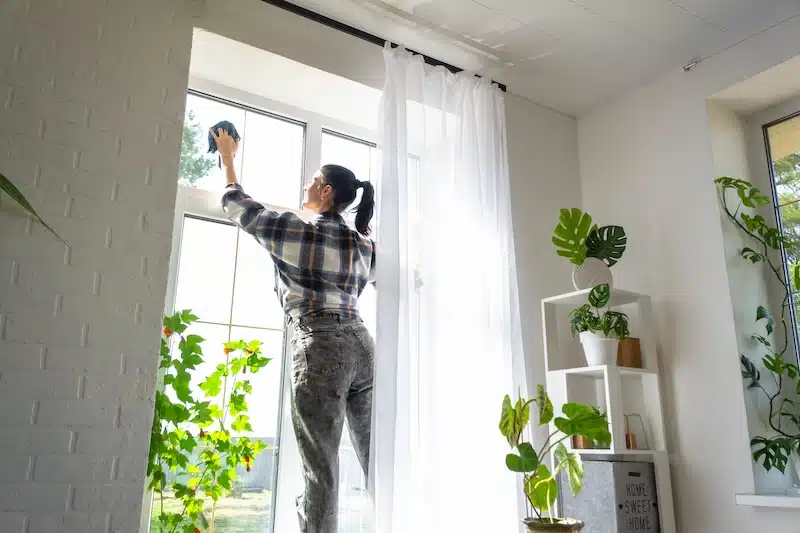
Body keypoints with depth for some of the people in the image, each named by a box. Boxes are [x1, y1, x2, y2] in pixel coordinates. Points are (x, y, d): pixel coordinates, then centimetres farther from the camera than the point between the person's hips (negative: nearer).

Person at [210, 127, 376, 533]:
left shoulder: (295, 229, 2)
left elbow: (237, 206, 16)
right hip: (362, 346, 6)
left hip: (320, 348, -5)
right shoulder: (364, 243, 15)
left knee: (321, 468, -4)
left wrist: (227, 157, 32)